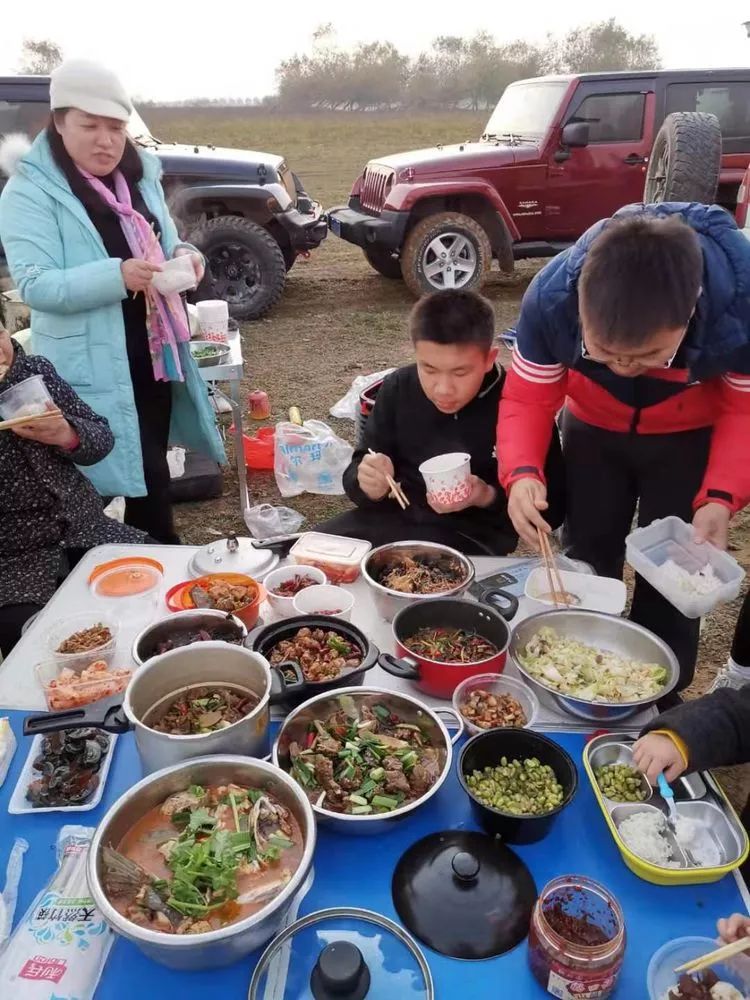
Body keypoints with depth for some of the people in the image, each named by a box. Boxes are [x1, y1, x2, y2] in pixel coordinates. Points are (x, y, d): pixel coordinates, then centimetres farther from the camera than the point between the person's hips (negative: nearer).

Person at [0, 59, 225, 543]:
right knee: (141, 478, -5)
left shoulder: (141, 173, 10)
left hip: (156, 354, 6)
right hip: (95, 370, -6)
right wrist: (117, 275, -32)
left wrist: (185, 255, -6)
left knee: (153, 472, 15)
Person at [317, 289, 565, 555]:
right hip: (396, 518, 4)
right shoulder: (398, 389, -2)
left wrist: (489, 498, -24)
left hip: (472, 537, -4)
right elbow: (356, 471, 5)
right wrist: (369, 485, -20)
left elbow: (553, 506, -7)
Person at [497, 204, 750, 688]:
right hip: (595, 429, 2)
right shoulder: (551, 296, -33)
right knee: (588, 563, 11)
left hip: (689, 439, -1)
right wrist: (522, 472, -40)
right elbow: (527, 398, -21)